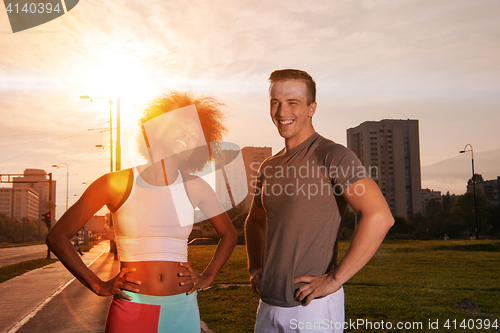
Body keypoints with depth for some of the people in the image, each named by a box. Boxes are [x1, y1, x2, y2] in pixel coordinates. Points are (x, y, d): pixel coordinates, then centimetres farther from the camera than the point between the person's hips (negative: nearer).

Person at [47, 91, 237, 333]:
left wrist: (207, 278, 6)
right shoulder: (116, 184, -5)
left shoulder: (195, 188, 2)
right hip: (130, 311, -2)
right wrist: (98, 286, -5)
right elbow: (57, 237, -1)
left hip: (182, 311, 2)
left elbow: (229, 235, 18)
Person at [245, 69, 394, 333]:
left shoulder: (332, 156, -12)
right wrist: (254, 268, 13)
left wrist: (335, 279, -20)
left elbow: (379, 217, -23)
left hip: (313, 306, -7)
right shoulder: (269, 167, 11)